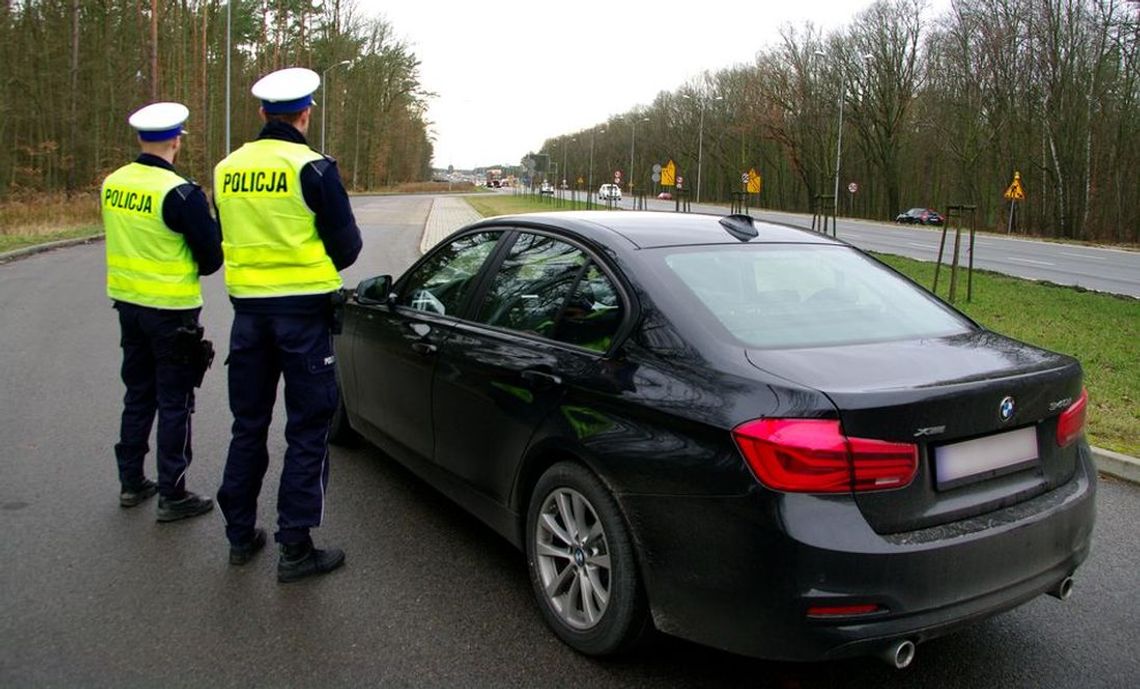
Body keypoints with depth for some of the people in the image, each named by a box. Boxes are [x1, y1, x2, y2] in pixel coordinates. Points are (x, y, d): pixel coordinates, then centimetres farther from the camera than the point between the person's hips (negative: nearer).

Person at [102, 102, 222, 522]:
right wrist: (211, 217, 4)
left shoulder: (112, 184, 3)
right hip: (171, 311, -7)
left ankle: (131, 483, 29)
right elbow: (211, 258, -14)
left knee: (138, 395, 19)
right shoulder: (181, 193, -19)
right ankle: (172, 495, 11)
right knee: (174, 403, 3)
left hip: (127, 303, 7)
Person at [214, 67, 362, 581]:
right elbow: (347, 247, -7)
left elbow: (227, 240, 13)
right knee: (307, 432, 4)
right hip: (304, 311, -5)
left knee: (248, 424, 17)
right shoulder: (313, 168, -11)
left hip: (248, 308, 5)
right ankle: (295, 549, 8)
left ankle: (240, 535, 27)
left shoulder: (227, 169, 5)